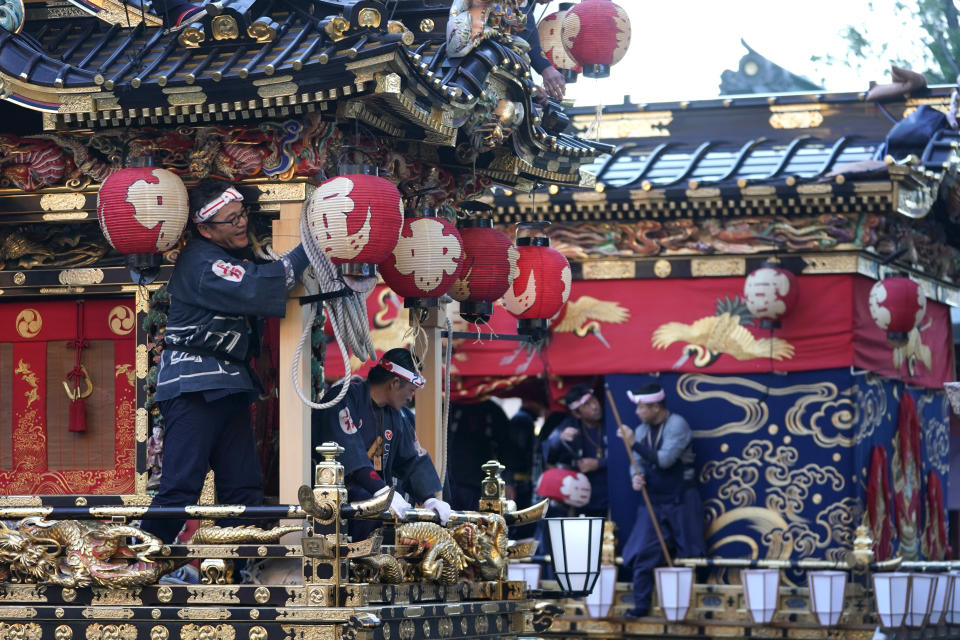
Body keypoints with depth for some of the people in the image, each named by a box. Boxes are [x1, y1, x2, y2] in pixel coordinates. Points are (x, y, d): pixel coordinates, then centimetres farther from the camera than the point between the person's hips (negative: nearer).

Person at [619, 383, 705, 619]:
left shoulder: (677, 425, -13)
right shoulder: (642, 430, 7)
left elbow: (664, 459, -22)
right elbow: (638, 464, 11)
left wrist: (634, 444, -19)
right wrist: (636, 478, -11)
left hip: (680, 502, -5)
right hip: (653, 503, 5)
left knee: (688, 555, 1)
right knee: (642, 554, -2)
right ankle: (641, 605, 4)